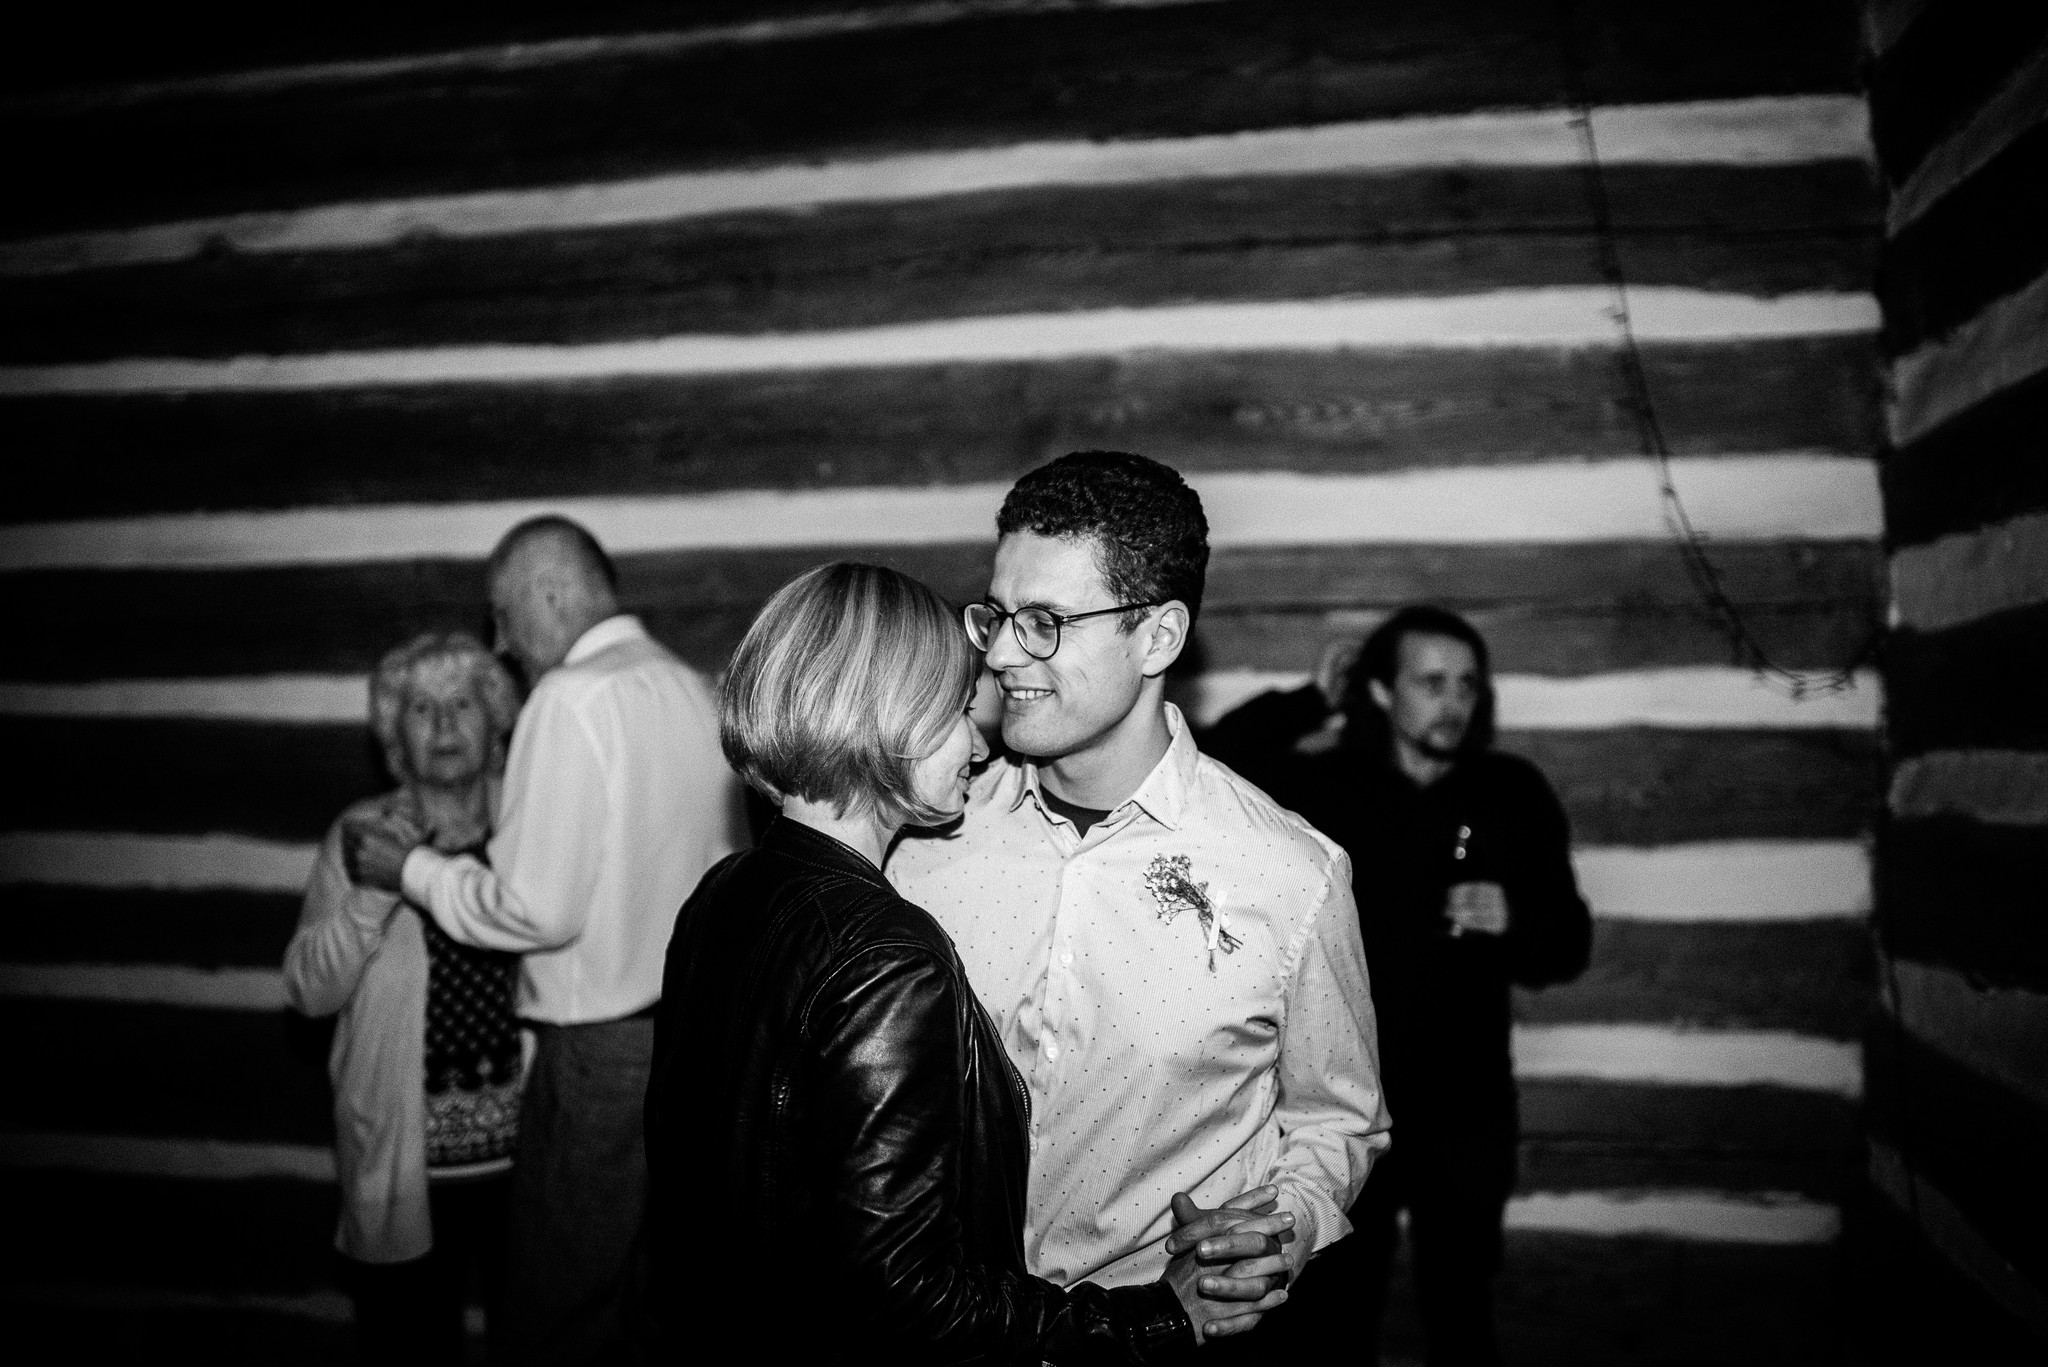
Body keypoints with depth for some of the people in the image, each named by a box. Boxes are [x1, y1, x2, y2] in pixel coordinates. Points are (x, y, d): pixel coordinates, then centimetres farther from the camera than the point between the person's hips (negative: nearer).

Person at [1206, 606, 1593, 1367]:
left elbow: (1568, 943, 0)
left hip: (1464, 1112, 1)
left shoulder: (1511, 794, -3)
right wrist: (1313, 702, -12)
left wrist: (1512, 923, -21)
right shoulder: (1328, 786, -5)